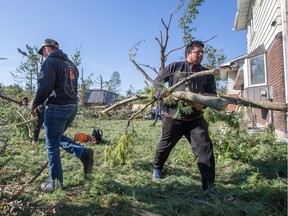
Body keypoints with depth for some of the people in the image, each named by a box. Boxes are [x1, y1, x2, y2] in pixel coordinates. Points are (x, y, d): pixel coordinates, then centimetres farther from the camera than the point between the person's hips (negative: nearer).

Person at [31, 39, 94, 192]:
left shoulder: (50, 61, -8)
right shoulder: (70, 64, 18)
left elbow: (44, 86, -16)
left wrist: (35, 104, -1)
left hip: (57, 107, -8)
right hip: (73, 106, 8)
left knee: (52, 146, 4)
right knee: (58, 137, 24)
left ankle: (56, 183, 13)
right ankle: (83, 153, 4)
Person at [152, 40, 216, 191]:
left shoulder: (207, 74, 11)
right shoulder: (174, 67, 4)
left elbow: (212, 94, 5)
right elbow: (157, 81, 9)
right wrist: (161, 92, -13)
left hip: (195, 118, 2)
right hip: (173, 115, -1)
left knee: (205, 147, -10)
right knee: (165, 145, 15)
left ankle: (209, 185, 0)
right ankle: (157, 168, 45)